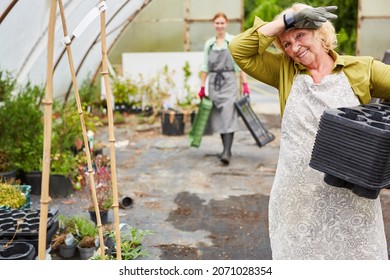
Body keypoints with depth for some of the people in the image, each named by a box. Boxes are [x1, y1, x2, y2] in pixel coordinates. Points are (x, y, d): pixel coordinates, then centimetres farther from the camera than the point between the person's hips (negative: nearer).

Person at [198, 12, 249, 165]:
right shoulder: (209, 43, 9)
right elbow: (205, 67, 12)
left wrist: (245, 85, -8)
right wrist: (202, 87, 9)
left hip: (229, 81, -4)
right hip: (213, 82, 4)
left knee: (228, 116, -13)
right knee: (218, 117, 7)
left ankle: (227, 152, -17)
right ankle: (226, 149, 19)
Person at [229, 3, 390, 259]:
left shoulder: (362, 69, 3)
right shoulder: (285, 71, 9)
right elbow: (239, 50, 2)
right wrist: (285, 21, -4)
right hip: (297, 196, 2)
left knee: (358, 256, 9)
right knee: (299, 253, 14)